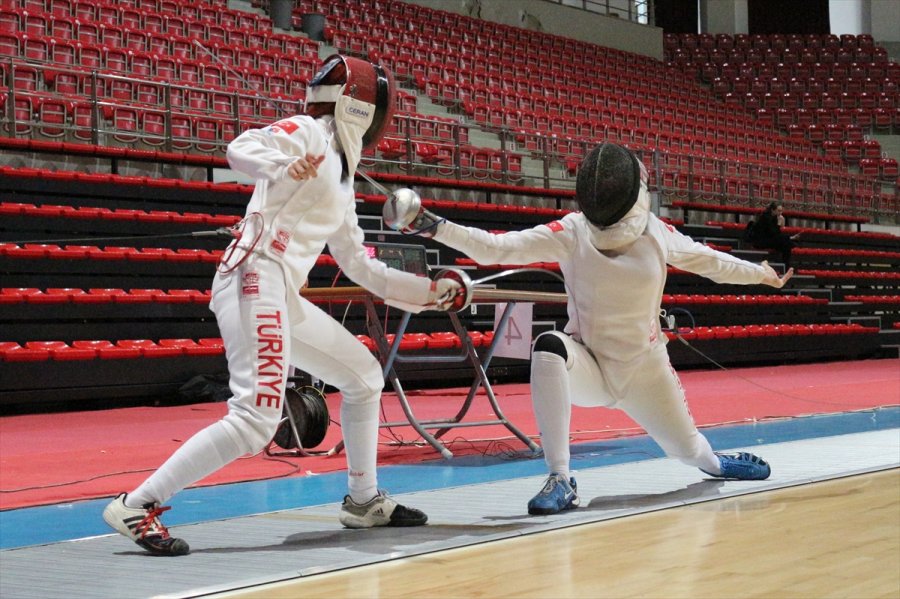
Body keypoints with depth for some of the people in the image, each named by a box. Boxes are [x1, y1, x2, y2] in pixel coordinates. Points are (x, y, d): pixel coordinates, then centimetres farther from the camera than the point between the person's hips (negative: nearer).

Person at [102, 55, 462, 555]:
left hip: (283, 296, 10)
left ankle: (364, 500, 29)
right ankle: (136, 507, -18)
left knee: (363, 377, 19)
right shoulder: (307, 132, 1)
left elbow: (361, 267, 30)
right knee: (256, 422, -20)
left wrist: (425, 291, 30)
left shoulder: (341, 178, 26)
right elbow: (241, 148, -19)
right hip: (256, 280, -10)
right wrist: (285, 166, -39)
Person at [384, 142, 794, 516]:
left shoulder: (657, 234, -12)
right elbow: (495, 248, -29)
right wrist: (430, 226, -41)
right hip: (588, 367, -2)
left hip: (644, 369, 2)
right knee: (548, 348, -36)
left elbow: (707, 261, 8)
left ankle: (715, 462, 56)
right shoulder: (571, 233, -20)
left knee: (688, 450, 13)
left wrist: (764, 274, 19)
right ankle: (561, 481, -32)